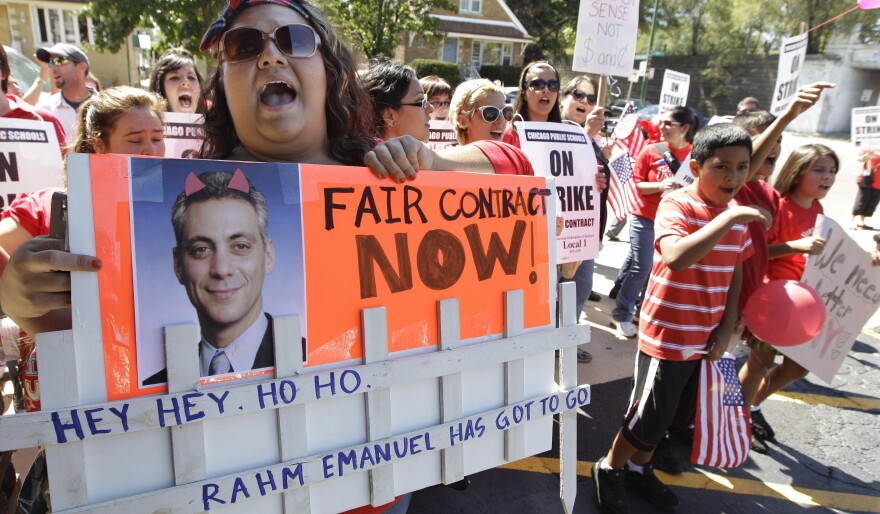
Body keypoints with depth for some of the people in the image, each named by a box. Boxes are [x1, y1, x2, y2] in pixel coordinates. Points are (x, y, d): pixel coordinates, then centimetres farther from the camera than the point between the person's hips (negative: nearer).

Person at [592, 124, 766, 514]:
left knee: (677, 415, 20)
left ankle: (639, 468, 42)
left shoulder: (738, 213, 3)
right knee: (649, 419, 2)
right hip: (666, 336, -7)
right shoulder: (676, 205, -18)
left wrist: (726, 328, 4)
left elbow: (735, 272, 12)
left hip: (706, 339, 7)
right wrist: (727, 219, -36)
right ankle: (609, 469, 28)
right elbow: (676, 258, -37)